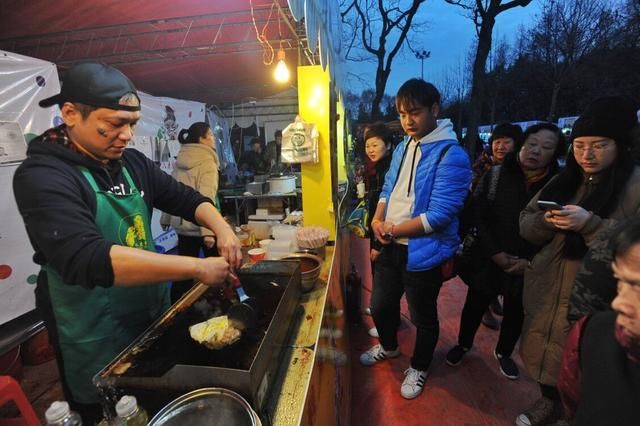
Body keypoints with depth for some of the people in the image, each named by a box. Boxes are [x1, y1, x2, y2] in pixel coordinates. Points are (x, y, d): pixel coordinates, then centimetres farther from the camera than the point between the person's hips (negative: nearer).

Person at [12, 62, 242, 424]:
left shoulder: (132, 163, 0)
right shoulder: (42, 176, -20)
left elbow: (185, 198, 4)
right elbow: (85, 259, -34)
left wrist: (222, 228, -16)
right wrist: (196, 267, -37)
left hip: (155, 315, 6)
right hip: (98, 341, -6)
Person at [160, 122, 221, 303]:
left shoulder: (180, 160, 9)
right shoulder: (207, 162, -14)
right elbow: (206, 198, -24)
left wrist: (166, 219, 21)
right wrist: (208, 230, -27)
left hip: (182, 224, 7)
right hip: (200, 225, -7)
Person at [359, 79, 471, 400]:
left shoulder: (451, 155, -18)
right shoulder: (402, 148, 6)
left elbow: (438, 216, -22)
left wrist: (392, 230, -17)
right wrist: (377, 220, -7)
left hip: (423, 253, -6)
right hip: (391, 248, 7)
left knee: (423, 317, 16)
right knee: (380, 306, 22)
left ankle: (419, 367, 43)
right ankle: (389, 347, 52)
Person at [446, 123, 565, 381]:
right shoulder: (495, 175, -7)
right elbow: (479, 216, -8)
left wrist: (531, 261, -12)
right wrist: (495, 253, -14)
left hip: (528, 267, 1)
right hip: (489, 259, -1)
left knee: (516, 312, 20)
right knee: (474, 305, 14)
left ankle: (503, 353, 46)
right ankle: (463, 344, 40)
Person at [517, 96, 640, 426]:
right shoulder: (564, 179, 8)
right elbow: (525, 225, 7)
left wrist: (589, 223, -26)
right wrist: (547, 220, -13)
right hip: (546, 288, 5)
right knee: (547, 351, 17)